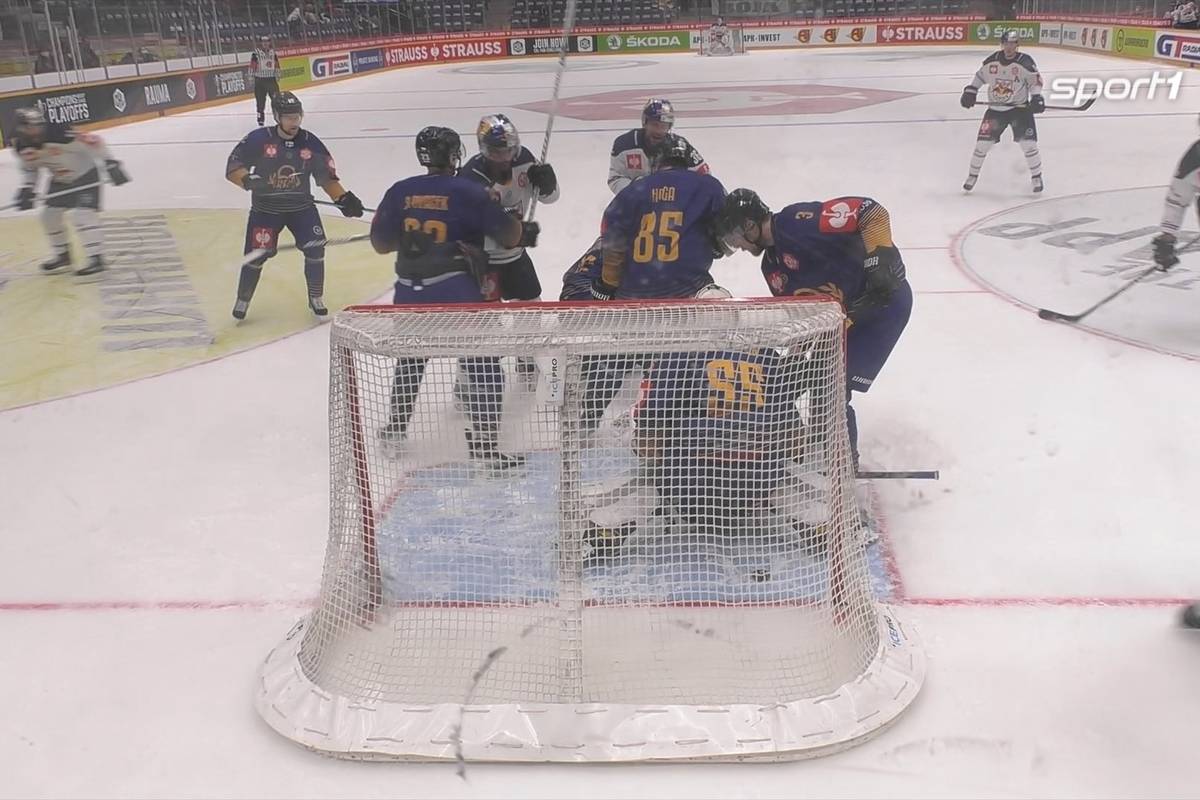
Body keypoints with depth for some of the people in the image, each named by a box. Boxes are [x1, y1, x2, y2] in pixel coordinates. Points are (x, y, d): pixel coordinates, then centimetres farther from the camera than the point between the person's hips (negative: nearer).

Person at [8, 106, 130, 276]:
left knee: (83, 214, -20)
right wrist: (27, 189, -1)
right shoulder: (22, 146, -9)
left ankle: (96, 258, -19)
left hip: (86, 174, -7)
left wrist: (110, 163, -28)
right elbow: (31, 169, 8)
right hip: (60, 181, 7)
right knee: (49, 216, 7)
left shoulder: (60, 135, -30)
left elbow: (94, 141, -26)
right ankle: (63, 255, 24)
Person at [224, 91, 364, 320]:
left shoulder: (311, 143, -5)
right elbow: (232, 168, -11)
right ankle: (243, 300, 21)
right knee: (256, 255, -2)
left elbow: (327, 176, 3)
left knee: (315, 248, -11)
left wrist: (343, 199, -8)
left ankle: (316, 298, 11)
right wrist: (247, 179, -30)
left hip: (301, 206, 2)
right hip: (265, 208, -2)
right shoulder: (258, 140, -13)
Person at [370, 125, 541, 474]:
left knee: (411, 356, 26)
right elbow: (505, 230, -4)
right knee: (482, 365, 1)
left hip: (411, 291, 5)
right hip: (458, 292, -5)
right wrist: (526, 233, 17)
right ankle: (484, 443, -3)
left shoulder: (399, 192, 4)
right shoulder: (467, 191, -7)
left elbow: (381, 242, 9)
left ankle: (396, 425, 37)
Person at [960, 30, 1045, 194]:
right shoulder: (991, 61, -4)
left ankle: (1036, 177, 10)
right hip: (995, 109, 2)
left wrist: (1036, 98, -20)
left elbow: (1035, 80, -6)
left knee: (1029, 143, -8)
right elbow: (980, 76, 12)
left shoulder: (1025, 62, -12)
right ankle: (972, 175, 18)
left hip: (1019, 108, -2)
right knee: (982, 143, -2)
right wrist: (970, 91, 3)